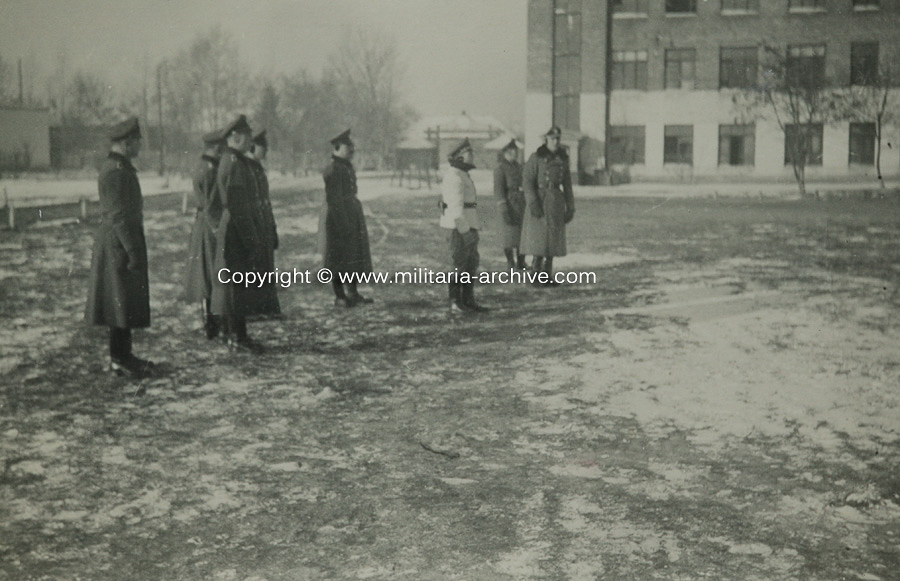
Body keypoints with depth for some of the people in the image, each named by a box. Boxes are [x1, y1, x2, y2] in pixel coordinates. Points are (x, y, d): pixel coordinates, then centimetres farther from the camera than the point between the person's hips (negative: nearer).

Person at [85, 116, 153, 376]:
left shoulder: (119, 167, 15)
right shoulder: (115, 171, -17)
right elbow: (118, 215, -22)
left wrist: (134, 248, 21)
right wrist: (132, 250, -22)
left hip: (118, 242, 10)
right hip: (119, 242, -10)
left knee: (126, 301, 14)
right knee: (122, 300, -5)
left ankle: (122, 355, 22)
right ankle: (119, 360, 1)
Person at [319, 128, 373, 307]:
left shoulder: (347, 167, 14)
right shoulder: (333, 170, -16)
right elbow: (334, 199, -20)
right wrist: (344, 223, -22)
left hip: (352, 214, 10)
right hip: (338, 216, -10)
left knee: (353, 255, 14)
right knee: (339, 257, -2)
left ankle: (352, 293, 24)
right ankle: (340, 296, 5)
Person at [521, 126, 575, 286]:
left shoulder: (563, 159, 9)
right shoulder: (536, 158, -5)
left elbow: (567, 184, 13)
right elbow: (527, 181, -10)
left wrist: (570, 207, 9)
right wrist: (532, 203, -20)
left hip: (557, 202, 5)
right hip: (540, 200, -5)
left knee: (553, 238, 6)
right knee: (538, 238, -6)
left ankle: (547, 275, 13)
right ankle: (536, 271, 4)